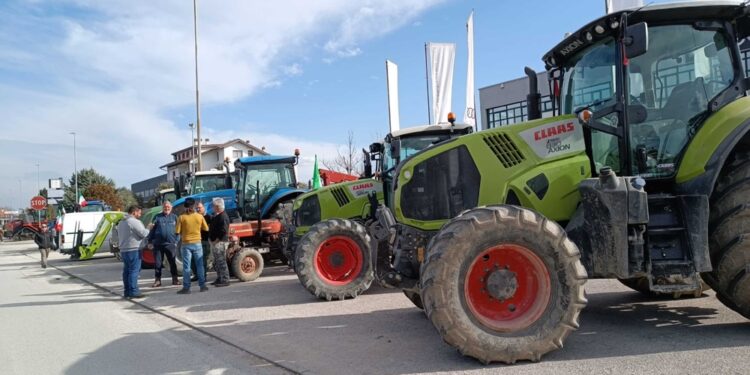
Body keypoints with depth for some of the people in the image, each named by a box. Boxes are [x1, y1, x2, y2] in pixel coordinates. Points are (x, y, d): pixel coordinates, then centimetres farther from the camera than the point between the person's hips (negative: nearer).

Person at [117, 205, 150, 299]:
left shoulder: (121, 222, 18)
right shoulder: (134, 221, -13)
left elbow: (118, 237, 26)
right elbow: (144, 234, -15)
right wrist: (148, 228, 1)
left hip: (123, 250, 10)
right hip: (133, 250, -9)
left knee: (126, 271, 12)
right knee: (134, 271, -8)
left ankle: (127, 291, 15)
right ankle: (133, 291, -11)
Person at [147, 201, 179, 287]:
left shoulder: (174, 217, 8)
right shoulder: (157, 217, 7)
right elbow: (152, 230, 6)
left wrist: (176, 241, 0)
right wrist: (150, 241, 1)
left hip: (170, 244, 0)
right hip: (158, 244, 0)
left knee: (172, 262, 4)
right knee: (157, 263, 4)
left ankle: (175, 279, 12)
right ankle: (157, 280, 12)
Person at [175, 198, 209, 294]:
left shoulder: (181, 217, -9)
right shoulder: (200, 216, -4)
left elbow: (177, 231, -9)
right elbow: (206, 229, 4)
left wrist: (183, 234, 11)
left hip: (186, 244, -1)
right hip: (197, 243, 2)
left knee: (186, 266, 3)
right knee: (200, 265, 9)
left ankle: (186, 288, 4)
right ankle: (202, 286, 13)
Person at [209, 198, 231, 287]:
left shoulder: (223, 216, -16)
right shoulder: (215, 216, 16)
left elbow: (224, 230, -24)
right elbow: (212, 228, 25)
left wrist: (217, 240, -19)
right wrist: (210, 238, 12)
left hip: (220, 242, -10)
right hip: (214, 242, 10)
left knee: (221, 261, -8)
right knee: (216, 262, 16)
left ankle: (225, 280, -3)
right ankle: (219, 279, 26)